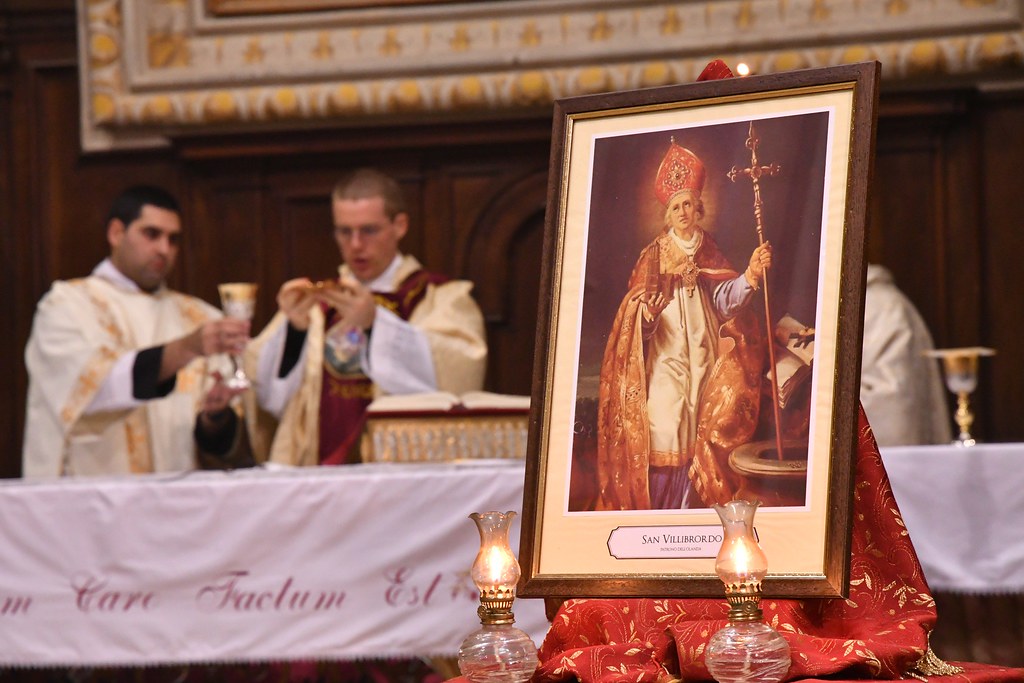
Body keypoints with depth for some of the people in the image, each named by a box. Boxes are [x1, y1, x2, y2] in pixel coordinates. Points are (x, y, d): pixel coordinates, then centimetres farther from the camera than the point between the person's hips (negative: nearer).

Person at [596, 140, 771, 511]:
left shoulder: (709, 251, 11)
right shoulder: (655, 254, 2)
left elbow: (724, 297, -1)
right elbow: (636, 303, -4)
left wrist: (751, 274, -18)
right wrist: (645, 313, -27)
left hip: (701, 357, 3)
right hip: (665, 357, -3)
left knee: (697, 437, 3)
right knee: (663, 436, -11)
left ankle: (688, 506, 9)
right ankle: (658, 515, -7)